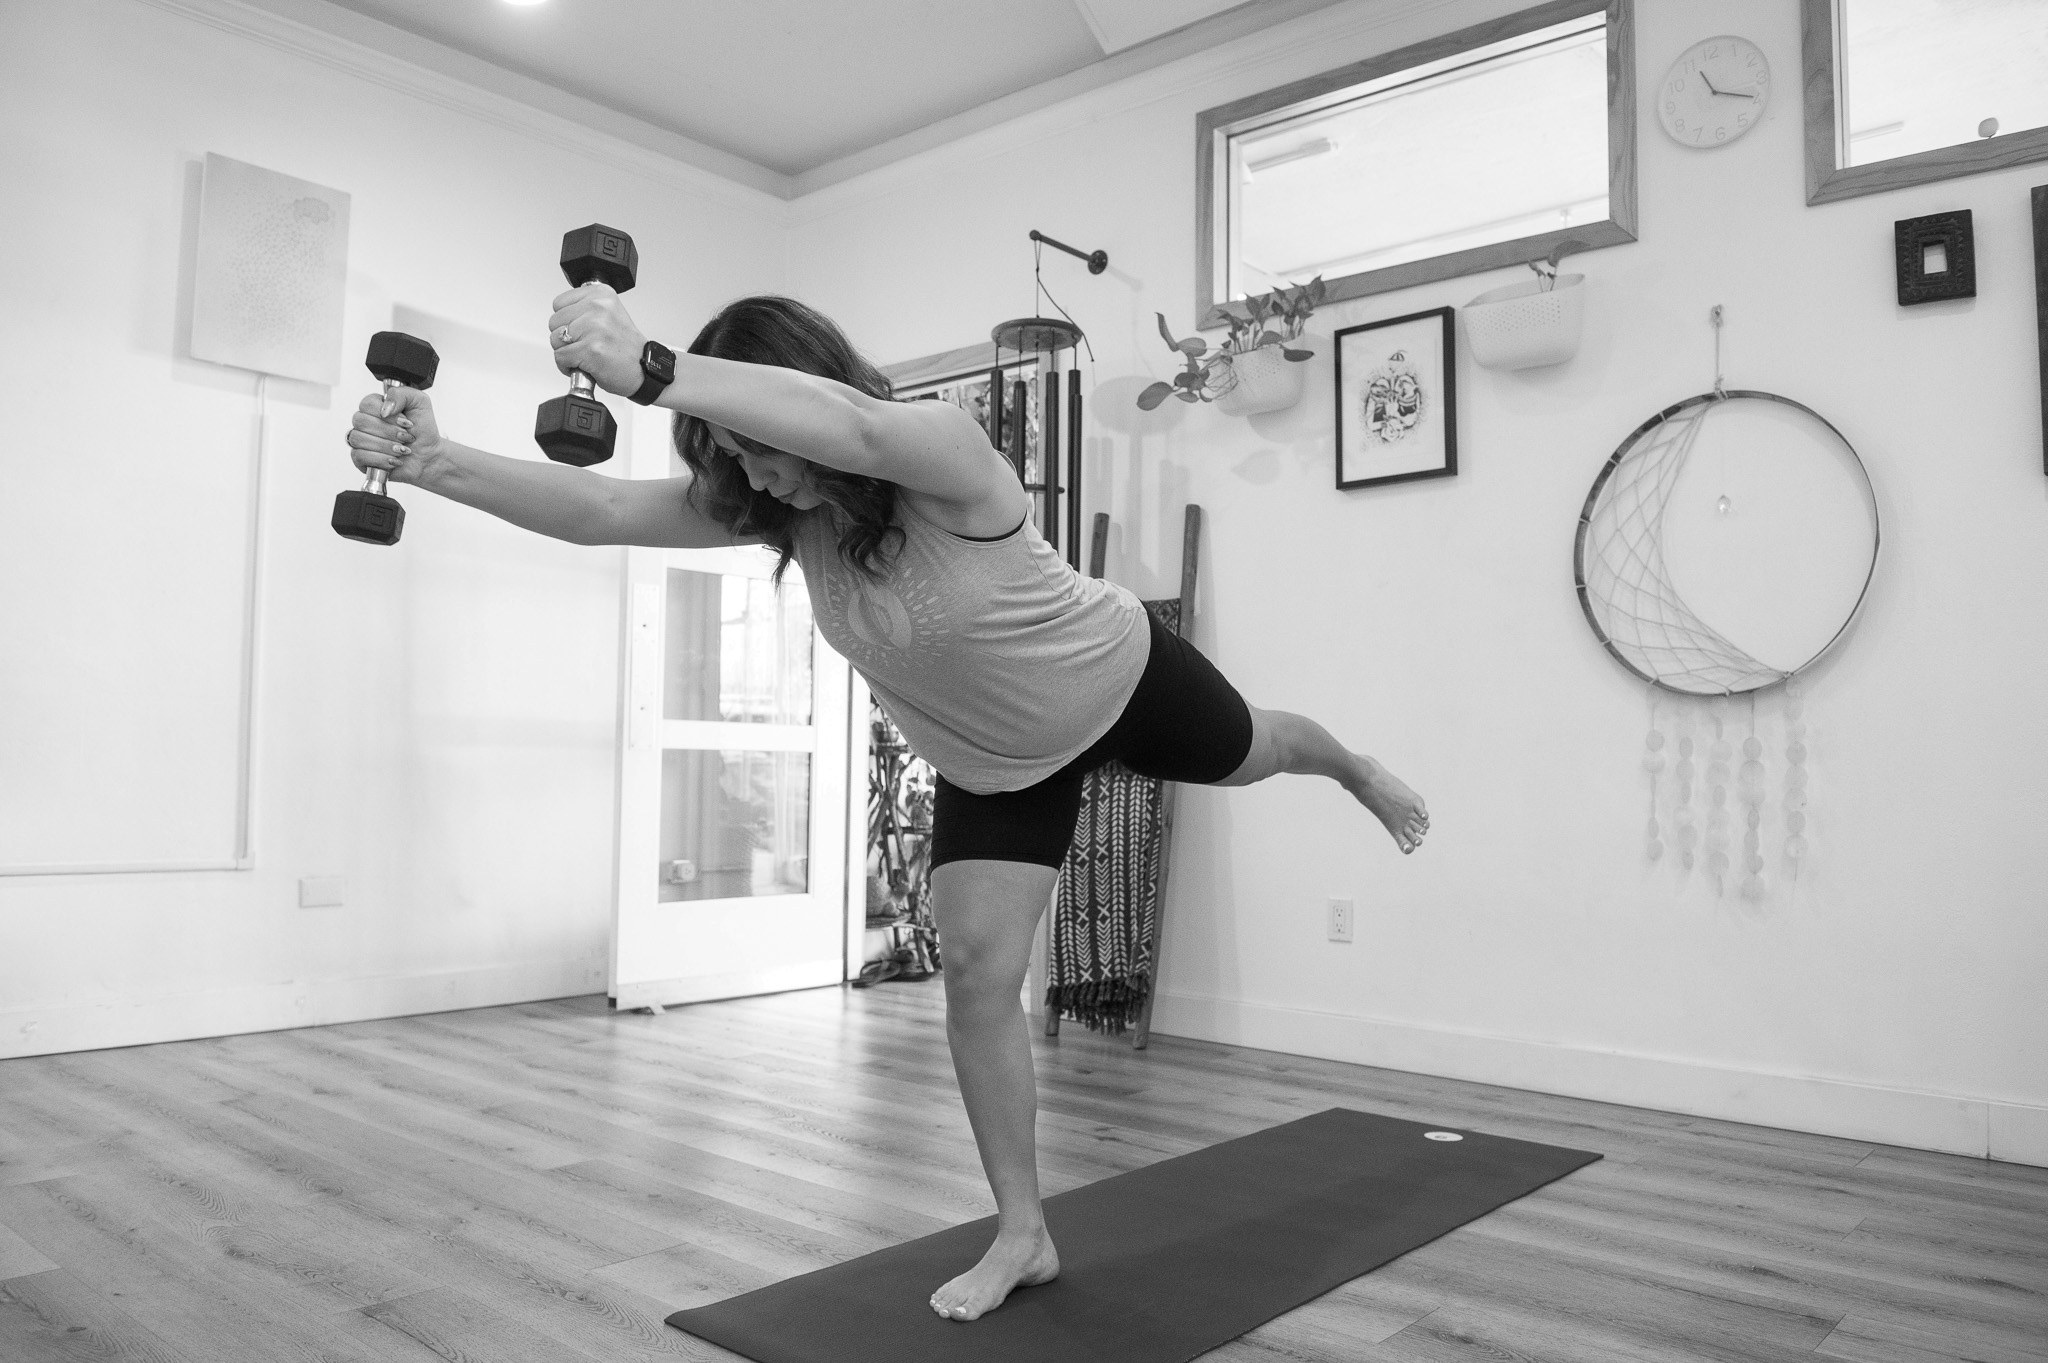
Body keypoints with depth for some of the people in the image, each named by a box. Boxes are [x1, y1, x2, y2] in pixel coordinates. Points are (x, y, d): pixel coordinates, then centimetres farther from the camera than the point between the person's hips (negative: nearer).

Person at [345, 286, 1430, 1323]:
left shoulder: (946, 454, -37)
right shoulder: (779, 508, -19)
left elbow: (851, 427, -61)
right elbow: (600, 509, -29)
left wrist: (649, 370, -72)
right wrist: (433, 462, -43)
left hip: (1116, 681, -4)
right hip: (995, 759, 5)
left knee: (1248, 755, 24)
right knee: (976, 972, -4)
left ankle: (1359, 773, 63)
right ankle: (1023, 1235, 10)